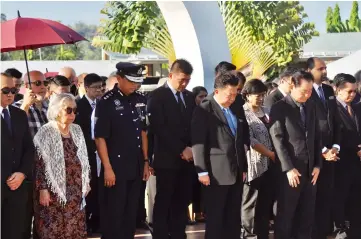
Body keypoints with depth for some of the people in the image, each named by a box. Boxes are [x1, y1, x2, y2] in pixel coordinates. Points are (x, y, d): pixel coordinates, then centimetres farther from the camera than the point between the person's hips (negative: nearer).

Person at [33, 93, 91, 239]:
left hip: (75, 190, 6)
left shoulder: (76, 130, 10)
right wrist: (42, 189, -17)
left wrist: (86, 182, 15)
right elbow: (39, 163, -12)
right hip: (55, 191, -6)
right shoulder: (46, 132, -10)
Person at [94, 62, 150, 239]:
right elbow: (100, 138, -13)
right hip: (116, 167, -6)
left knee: (131, 213, 14)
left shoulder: (138, 100, 8)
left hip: (136, 167, 6)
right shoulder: (106, 102, -11)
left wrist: (145, 161, 12)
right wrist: (107, 168, -16)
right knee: (113, 215, 3)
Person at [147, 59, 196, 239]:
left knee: (182, 203, 8)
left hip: (187, 159, 5)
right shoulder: (157, 96, -6)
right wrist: (181, 150, -15)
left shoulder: (189, 97, 13)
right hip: (167, 159, -5)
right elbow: (159, 128, -14)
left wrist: (192, 149, -5)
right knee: (163, 204, 1)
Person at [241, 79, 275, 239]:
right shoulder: (242, 113, -8)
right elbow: (249, 140, -14)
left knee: (266, 203, 10)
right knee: (251, 204, 5)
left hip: (269, 163, 6)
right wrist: (271, 154, -11)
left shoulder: (266, 111, 12)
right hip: (254, 164, -6)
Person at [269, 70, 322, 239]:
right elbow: (277, 139, -12)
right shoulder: (279, 108, -7)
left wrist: (317, 165, 6)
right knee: (285, 215, 4)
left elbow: (316, 137, 14)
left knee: (307, 215, 8)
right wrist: (288, 168, -16)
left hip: (309, 169, 5)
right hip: (291, 170, -5)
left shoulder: (311, 106, 11)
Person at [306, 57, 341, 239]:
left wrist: (335, 146, 2)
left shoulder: (329, 90, 13)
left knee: (327, 195, 9)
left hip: (330, 152, 6)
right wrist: (322, 151, -11)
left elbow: (335, 120, 14)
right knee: (314, 196, 1)